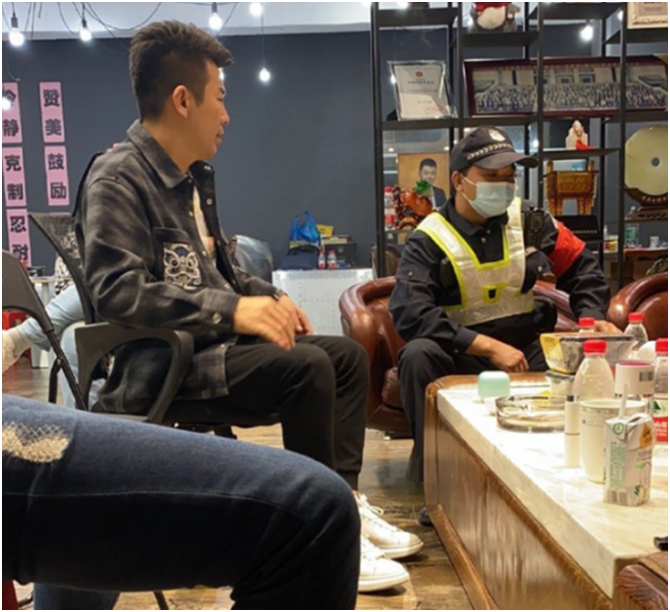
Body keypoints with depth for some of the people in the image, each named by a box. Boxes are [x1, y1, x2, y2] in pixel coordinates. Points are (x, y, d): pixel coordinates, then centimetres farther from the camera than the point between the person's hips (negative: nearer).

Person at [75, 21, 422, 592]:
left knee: (349, 355, 4)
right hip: (159, 362, -9)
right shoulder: (119, 178, -14)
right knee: (306, 367, -28)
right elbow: (116, 290, -26)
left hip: (211, 340, 10)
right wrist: (232, 309, -28)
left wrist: (269, 297, 5)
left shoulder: (196, 176, 14)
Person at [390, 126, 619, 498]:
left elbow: (583, 269, 14)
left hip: (530, 350, 3)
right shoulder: (429, 240, -9)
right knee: (418, 354, -32)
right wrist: (489, 346, -26)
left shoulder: (530, 221, 3)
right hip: (463, 357, -2)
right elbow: (409, 313, -22)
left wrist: (590, 318, -6)